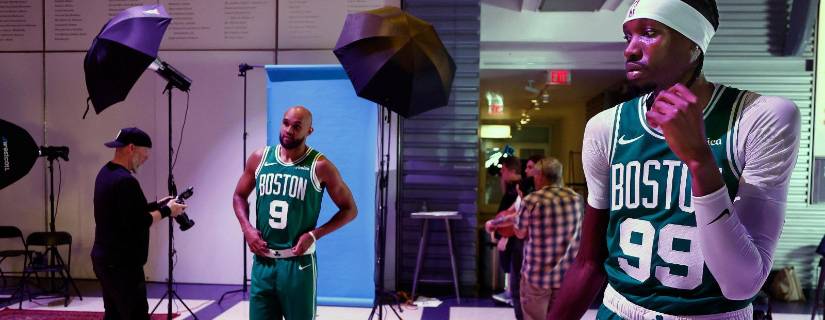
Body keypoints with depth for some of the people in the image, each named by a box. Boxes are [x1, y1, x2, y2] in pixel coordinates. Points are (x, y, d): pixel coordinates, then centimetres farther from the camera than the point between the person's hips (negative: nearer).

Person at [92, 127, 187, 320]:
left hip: (105, 259, 10)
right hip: (122, 264, -10)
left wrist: (157, 205, 10)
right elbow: (137, 224, -23)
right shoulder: (125, 180, -21)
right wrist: (165, 211, -11)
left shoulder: (105, 173, 11)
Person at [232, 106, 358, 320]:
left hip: (298, 262, -3)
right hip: (263, 261, 4)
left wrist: (314, 234, -13)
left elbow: (350, 209, -3)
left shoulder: (320, 166, -9)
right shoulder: (260, 158, 2)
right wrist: (246, 228, -1)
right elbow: (239, 196, 16)